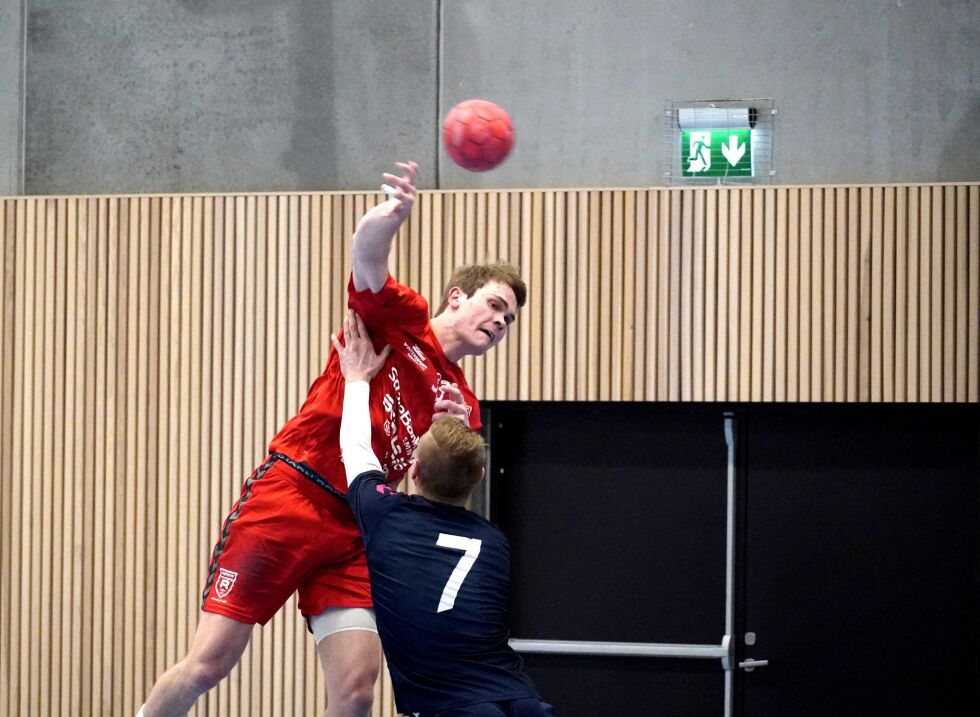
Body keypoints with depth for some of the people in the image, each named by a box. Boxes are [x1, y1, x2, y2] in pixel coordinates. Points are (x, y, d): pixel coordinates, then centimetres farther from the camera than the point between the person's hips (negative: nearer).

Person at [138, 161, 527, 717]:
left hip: (356, 535, 5)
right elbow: (366, 257, -17)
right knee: (209, 663, -8)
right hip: (287, 496, -5)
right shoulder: (400, 318, 4)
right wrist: (391, 216, -38)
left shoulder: (463, 407, 19)